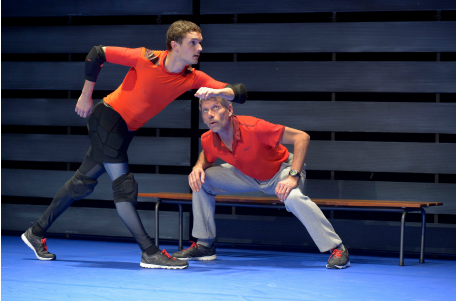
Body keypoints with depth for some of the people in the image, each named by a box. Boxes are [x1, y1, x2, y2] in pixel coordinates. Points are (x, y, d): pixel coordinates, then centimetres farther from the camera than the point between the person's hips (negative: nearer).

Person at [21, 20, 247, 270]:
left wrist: (217, 91, -33)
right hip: (108, 117, -7)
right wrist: (86, 95, -7)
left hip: (126, 130, 7)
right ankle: (150, 253, -13)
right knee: (124, 185, -13)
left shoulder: (193, 79, -8)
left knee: (83, 183, 13)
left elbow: (240, 93, -11)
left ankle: (36, 233, 25)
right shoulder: (146, 59, -22)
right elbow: (97, 53, -11)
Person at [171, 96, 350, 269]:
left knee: (292, 197, -39)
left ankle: (337, 248, -26)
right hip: (249, 176, 6)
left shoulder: (253, 128, -36)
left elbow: (302, 137, -32)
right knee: (201, 182, -8)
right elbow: (206, 156, 9)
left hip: (281, 170, -6)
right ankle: (204, 245, 7)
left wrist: (293, 177, -38)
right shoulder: (208, 140, -19)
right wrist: (198, 167, -16)